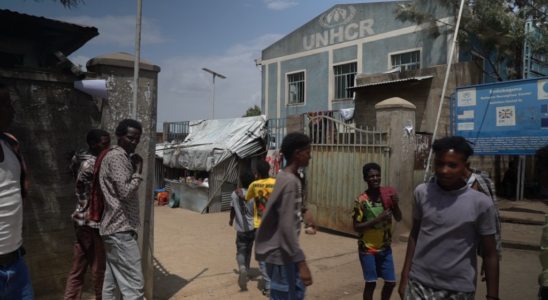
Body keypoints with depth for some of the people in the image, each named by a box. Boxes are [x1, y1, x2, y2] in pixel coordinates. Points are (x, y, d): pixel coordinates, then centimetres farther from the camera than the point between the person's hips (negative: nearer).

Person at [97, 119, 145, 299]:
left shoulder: (121, 157, 17)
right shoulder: (117, 157, -14)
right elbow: (126, 192, -22)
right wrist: (138, 171, -12)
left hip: (115, 227, 10)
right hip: (121, 229, -10)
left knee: (111, 282, 15)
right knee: (135, 285, -8)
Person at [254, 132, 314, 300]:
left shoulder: (286, 177, 8)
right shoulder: (290, 182, -22)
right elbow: (287, 226, -26)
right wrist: (301, 262, -25)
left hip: (283, 251, 10)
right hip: (280, 253, -10)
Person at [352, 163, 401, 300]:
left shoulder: (388, 195, -2)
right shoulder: (361, 200, -16)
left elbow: (398, 219, 2)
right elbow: (356, 227, -16)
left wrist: (396, 204, -17)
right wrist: (378, 219, -25)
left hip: (385, 247, 5)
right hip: (368, 248, -4)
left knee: (391, 282, 11)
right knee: (371, 283, 4)